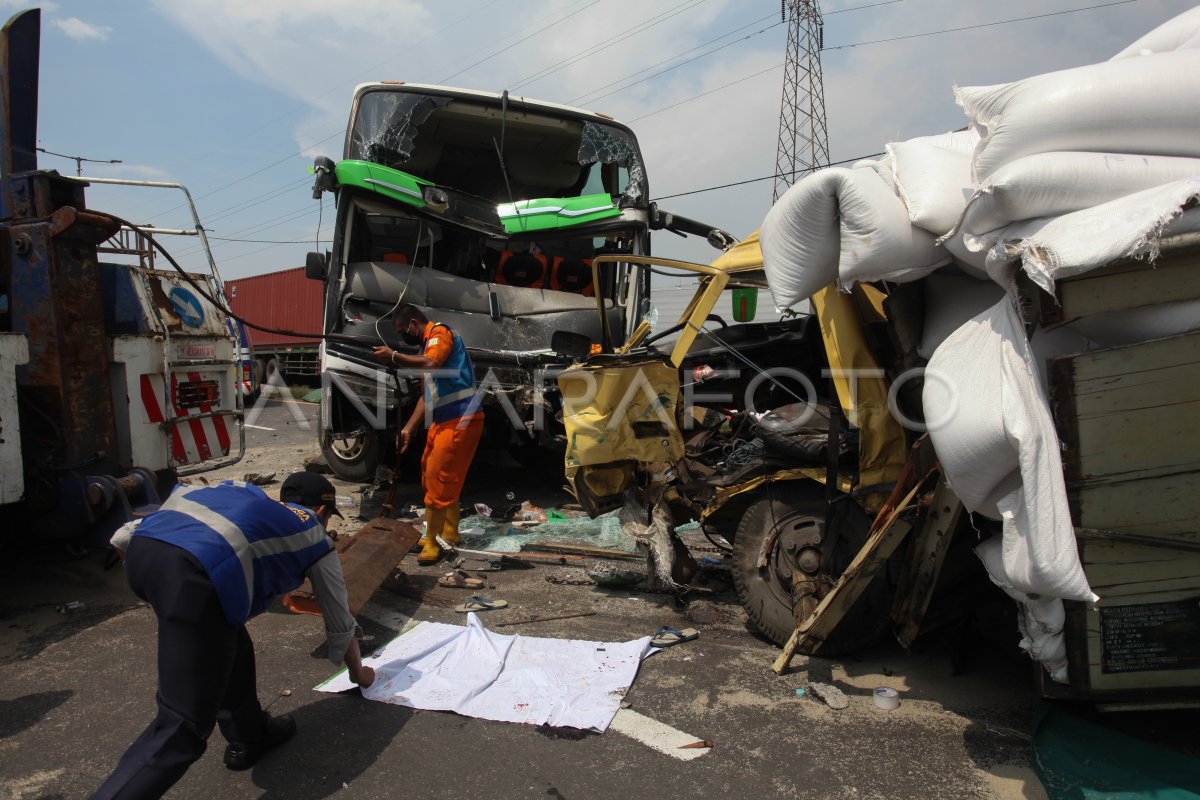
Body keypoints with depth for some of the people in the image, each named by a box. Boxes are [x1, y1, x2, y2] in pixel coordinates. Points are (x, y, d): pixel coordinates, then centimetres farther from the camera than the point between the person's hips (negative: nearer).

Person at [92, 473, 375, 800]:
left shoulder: (242, 492, 36)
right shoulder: (316, 538, 26)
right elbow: (340, 626, 37)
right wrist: (359, 673, 53)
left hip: (142, 548, 8)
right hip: (195, 574, -7)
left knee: (229, 644, 28)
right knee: (181, 726, 2)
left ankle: (248, 736, 41)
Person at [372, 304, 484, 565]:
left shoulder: (440, 332, -6)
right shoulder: (425, 347, 20)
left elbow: (432, 365, -28)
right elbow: (426, 396, 21)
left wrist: (393, 357, -18)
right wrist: (408, 428, 15)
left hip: (461, 419, -10)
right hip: (442, 421, 10)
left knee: (439, 479, -7)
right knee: (431, 474, 15)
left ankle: (433, 541, 4)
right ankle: (449, 533, 28)